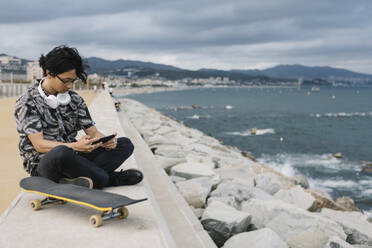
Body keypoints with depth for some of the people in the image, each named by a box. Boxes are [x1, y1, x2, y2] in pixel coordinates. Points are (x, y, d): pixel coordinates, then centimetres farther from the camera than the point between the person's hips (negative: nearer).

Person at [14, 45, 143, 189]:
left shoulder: (74, 99, 9)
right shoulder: (27, 103, -9)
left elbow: (92, 131, 7)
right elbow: (39, 145, -18)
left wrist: (106, 141, -18)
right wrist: (74, 146, -34)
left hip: (72, 159, 6)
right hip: (42, 164, -6)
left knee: (125, 144, -5)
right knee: (60, 153, -43)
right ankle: (111, 179, -21)